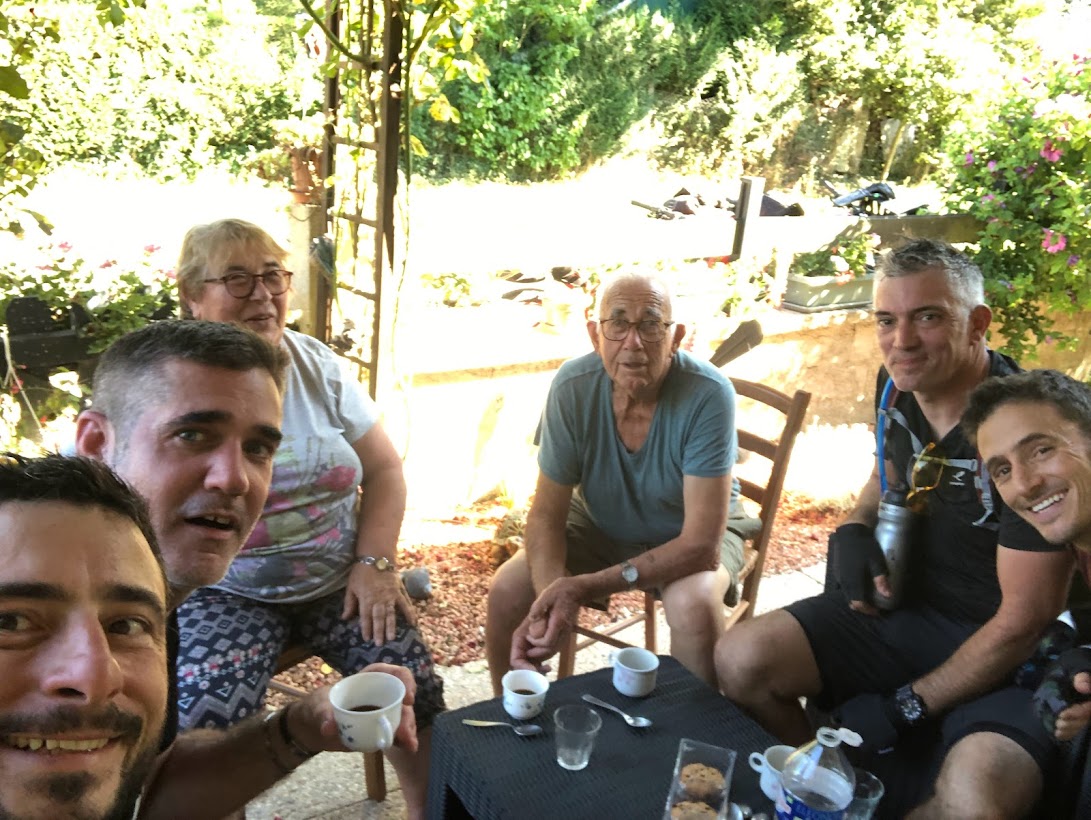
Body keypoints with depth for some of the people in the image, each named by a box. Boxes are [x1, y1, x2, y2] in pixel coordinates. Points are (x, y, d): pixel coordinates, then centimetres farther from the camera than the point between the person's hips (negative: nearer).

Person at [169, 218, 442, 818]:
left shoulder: (318, 367, 3)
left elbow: (384, 468, 5)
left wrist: (375, 563, -6)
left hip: (339, 581, 3)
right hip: (225, 593, -2)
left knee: (414, 684, -13)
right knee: (205, 718, -26)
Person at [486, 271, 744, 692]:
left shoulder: (708, 396, -30)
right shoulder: (573, 387, -21)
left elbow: (702, 544, -31)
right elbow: (547, 514, -15)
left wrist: (584, 588, -37)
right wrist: (551, 598, -35)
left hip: (687, 536, -2)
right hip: (600, 525, 3)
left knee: (694, 605, -34)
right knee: (506, 590, -16)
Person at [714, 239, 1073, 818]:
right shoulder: (898, 385, -4)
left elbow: (1022, 619, -19)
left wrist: (907, 707, -15)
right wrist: (854, 531, -4)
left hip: (1008, 654, -5)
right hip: (905, 607, 6)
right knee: (740, 660, -14)